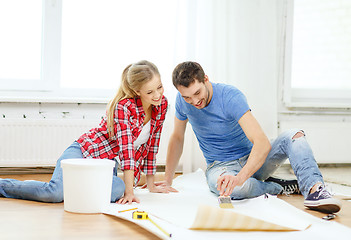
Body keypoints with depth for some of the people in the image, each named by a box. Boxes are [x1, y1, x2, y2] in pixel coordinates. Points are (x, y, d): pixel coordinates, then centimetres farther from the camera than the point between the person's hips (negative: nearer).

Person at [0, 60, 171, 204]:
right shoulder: (124, 107, -19)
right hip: (84, 151, -6)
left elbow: (152, 143, 11)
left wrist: (151, 184, 13)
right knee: (55, 193, -32)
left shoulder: (162, 104, 1)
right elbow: (125, 147, -25)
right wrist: (130, 191, -28)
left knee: (117, 190, -33)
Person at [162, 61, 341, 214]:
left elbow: (263, 143, -34)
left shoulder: (230, 96, -23)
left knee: (294, 135, -26)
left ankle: (314, 189, -43)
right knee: (227, 185, -39)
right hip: (220, 166, 1)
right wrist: (167, 180, 3)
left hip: (252, 160, -1)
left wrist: (240, 177, -51)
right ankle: (282, 187, -15)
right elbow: (177, 138, 9)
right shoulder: (182, 101, -9)